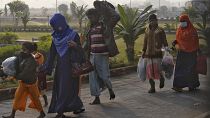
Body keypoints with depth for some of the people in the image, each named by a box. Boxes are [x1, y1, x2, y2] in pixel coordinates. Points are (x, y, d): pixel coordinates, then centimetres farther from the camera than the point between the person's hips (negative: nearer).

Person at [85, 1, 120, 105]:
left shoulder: (105, 25, -6)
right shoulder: (91, 28, 12)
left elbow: (116, 17, -18)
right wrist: (87, 55, 14)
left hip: (102, 56, -6)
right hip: (92, 56, 6)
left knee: (104, 76, 1)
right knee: (93, 77, 3)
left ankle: (110, 90, 30)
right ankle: (97, 98, 12)